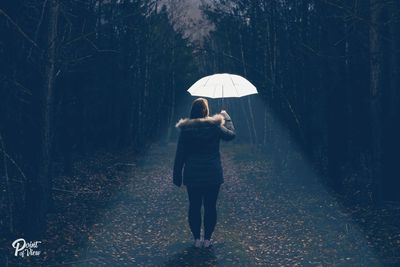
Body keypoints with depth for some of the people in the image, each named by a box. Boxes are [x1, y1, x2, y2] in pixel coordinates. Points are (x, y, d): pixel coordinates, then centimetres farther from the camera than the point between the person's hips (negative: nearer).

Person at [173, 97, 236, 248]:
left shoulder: (185, 129, -6)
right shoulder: (214, 126, -8)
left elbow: (180, 155, -3)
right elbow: (231, 134, 10)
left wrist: (177, 175, 5)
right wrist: (227, 118, 25)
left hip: (192, 175, 1)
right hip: (212, 175, 0)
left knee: (194, 206, 11)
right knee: (210, 206, 9)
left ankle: (196, 239, 17)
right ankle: (207, 239, 16)